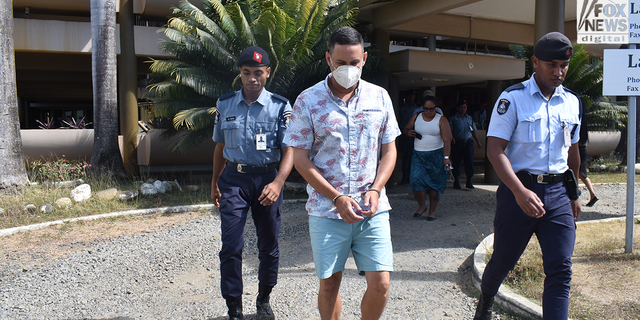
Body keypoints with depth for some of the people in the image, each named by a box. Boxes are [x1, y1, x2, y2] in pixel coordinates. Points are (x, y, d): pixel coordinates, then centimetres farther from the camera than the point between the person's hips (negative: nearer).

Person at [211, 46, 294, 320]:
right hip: (234, 178, 1)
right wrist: (215, 181, 18)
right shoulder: (225, 104, 6)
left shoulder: (280, 107, -3)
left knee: (269, 246, 10)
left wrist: (277, 182, -23)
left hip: (267, 179, -1)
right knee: (231, 246, -6)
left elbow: (289, 150, -8)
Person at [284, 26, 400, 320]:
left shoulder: (379, 97, 5)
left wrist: (375, 190, -7)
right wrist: (337, 198, -11)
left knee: (380, 285, -1)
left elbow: (389, 150, 9)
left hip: (373, 208, 2)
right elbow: (300, 159, -4)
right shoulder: (307, 101, -3)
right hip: (326, 210, -1)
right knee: (329, 284, 8)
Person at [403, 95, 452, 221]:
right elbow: (406, 129, 19)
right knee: (416, 179, -12)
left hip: (436, 155, -2)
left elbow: (447, 140, -9)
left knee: (434, 184, 0)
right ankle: (421, 206, 10)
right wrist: (408, 132, -6)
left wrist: (446, 157, -21)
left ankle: (432, 211, 15)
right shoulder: (416, 117, 7)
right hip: (418, 155, 2)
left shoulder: (441, 120, -2)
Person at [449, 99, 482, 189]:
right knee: (456, 162, 2)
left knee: (469, 160, -4)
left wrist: (478, 142, 19)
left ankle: (469, 181, 2)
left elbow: (473, 131, 21)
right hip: (457, 142, -3)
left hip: (468, 142, 3)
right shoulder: (453, 118, 2)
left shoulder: (469, 118, 15)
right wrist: (451, 138, -21)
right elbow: (449, 129, -4)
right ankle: (456, 181, 14)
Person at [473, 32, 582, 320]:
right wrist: (520, 192, -24)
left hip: (558, 192, 4)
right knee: (503, 260, 11)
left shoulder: (572, 102, 10)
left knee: (560, 270, -3)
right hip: (519, 190, -4)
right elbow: (495, 149, -13)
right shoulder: (512, 98, -6)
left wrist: (574, 194, 24)